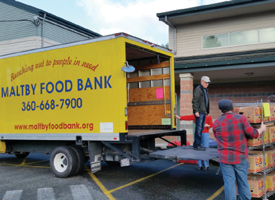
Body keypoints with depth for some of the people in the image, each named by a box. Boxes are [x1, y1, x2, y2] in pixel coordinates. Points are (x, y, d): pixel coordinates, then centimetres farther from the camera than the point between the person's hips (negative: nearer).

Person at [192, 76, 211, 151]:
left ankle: (196, 144, 18)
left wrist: (207, 111, 21)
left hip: (204, 112, 10)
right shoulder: (198, 89, -10)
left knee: (201, 128, 11)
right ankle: (197, 145, -4)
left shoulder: (205, 90, 21)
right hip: (199, 112, -10)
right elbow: (194, 101, -17)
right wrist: (196, 111, -22)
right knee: (198, 128, -8)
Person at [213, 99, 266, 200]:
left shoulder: (216, 123, -3)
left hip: (225, 157, 0)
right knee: (243, 182, 12)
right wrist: (262, 129, 12)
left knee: (229, 183, 4)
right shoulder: (241, 118, -10)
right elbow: (253, 134, -8)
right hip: (240, 157, 0)